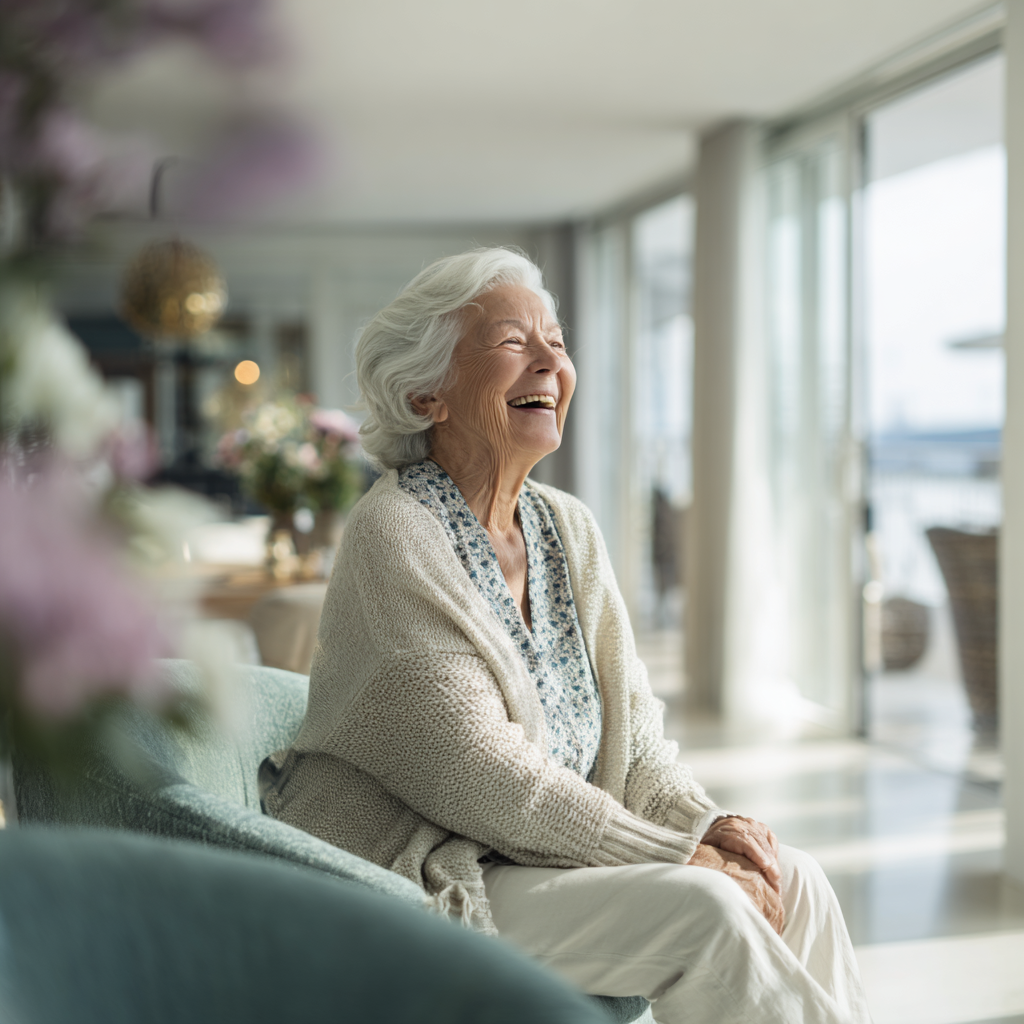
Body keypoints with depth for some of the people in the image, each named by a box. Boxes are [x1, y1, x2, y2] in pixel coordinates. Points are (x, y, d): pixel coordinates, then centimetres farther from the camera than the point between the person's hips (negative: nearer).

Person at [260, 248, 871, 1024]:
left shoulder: (569, 530, 9)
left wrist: (707, 825, -10)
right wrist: (679, 855, -18)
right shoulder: (393, 534, -15)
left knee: (792, 880, -7)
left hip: (550, 857, 8)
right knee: (702, 910, -23)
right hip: (423, 882, -7)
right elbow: (480, 777, -20)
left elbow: (630, 733, 10)